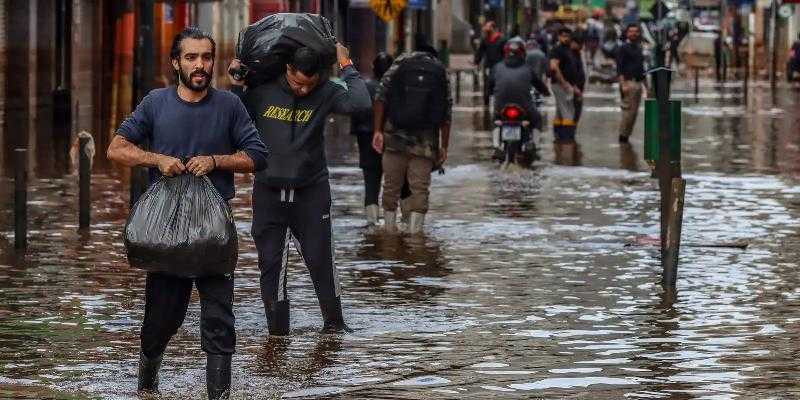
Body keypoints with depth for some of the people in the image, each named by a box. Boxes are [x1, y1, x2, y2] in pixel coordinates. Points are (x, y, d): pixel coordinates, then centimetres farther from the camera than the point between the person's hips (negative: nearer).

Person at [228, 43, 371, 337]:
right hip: (268, 190, 1)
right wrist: (235, 88, -6)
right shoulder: (263, 90, -4)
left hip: (311, 191, -1)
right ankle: (277, 327, 10)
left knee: (320, 258, 2)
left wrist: (346, 66, -15)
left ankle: (334, 321, 17)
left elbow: (360, 103, -24)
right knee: (271, 262, 2)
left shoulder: (325, 93, -7)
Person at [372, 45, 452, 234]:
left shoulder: (400, 64, 7)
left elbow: (381, 98, -3)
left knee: (391, 185, 11)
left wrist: (378, 131, -3)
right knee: (420, 188, 2)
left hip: (395, 137, 0)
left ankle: (389, 228, 15)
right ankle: (414, 232, -5)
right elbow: (447, 115, 6)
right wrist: (444, 147, 10)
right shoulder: (441, 73, 9)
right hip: (426, 141, 0)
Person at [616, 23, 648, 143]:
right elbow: (619, 68, -11)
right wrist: (623, 84, -20)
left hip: (638, 83, 8)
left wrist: (646, 85, 22)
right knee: (628, 110, -10)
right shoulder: (624, 48, -4)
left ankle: (627, 135, 10)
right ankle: (623, 135, -4)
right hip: (628, 82, -8)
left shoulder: (638, 48, 18)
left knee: (635, 112, 5)